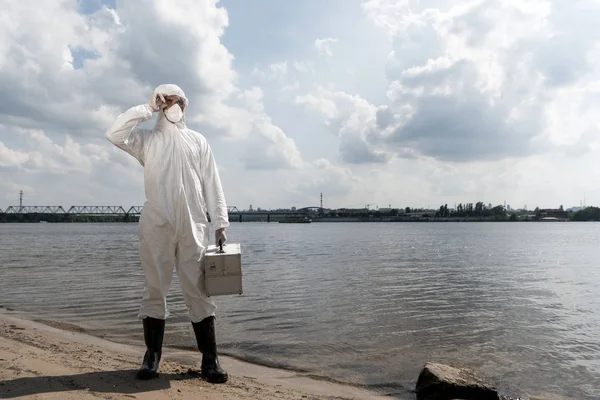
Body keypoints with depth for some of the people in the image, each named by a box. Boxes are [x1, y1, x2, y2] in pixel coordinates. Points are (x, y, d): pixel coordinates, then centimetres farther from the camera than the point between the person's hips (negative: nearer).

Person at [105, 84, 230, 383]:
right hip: (156, 226, 0)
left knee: (198, 292, 0)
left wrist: (220, 223, 1)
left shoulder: (197, 141, 16)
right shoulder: (147, 139, 12)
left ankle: (209, 360, 4)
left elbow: (212, 184, 9)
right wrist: (148, 108, -2)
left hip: (192, 227, 1)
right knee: (155, 291, 5)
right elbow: (114, 134, -8)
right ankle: (152, 357, 15)